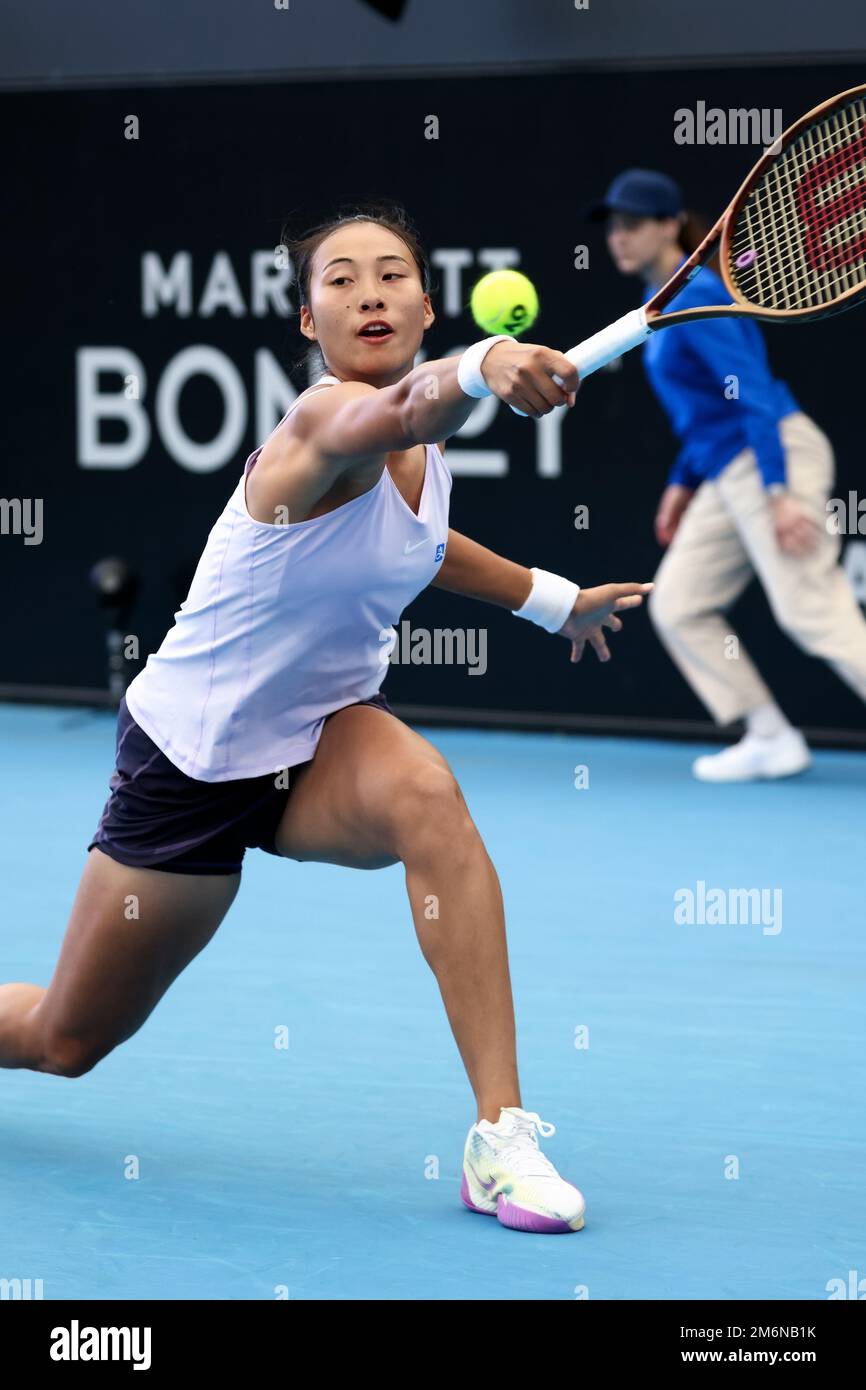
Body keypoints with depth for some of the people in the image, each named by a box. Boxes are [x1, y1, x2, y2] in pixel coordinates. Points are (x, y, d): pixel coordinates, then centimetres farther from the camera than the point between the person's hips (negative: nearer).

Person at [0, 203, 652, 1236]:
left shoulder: (426, 450, -3)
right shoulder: (326, 421, -25)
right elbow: (395, 413, -52)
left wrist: (550, 598, 20)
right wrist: (479, 367, -73)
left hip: (324, 741, 5)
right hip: (189, 757, -5)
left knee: (425, 793, -33)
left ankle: (501, 1132, -32)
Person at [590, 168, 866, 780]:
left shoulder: (696, 298, -14)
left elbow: (754, 395, -20)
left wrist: (780, 494, -25)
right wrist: (683, 483, 22)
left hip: (775, 456, -10)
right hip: (727, 474, 10)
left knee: (812, 608, -14)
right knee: (677, 606, 6)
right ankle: (772, 739, 8)